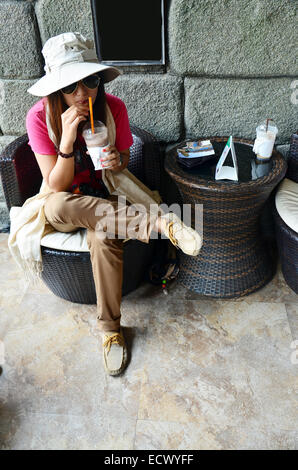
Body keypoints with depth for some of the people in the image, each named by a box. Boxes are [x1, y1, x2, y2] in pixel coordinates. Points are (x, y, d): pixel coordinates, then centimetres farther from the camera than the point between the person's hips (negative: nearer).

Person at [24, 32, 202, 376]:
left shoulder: (113, 107, -10)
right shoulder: (40, 117, -16)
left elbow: (123, 166, 1)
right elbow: (57, 186, -18)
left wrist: (116, 162, -24)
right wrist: (68, 138, -32)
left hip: (104, 196, 1)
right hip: (63, 209, 0)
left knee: (104, 237, -34)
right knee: (58, 206, -38)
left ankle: (110, 329, -16)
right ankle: (160, 223, -36)